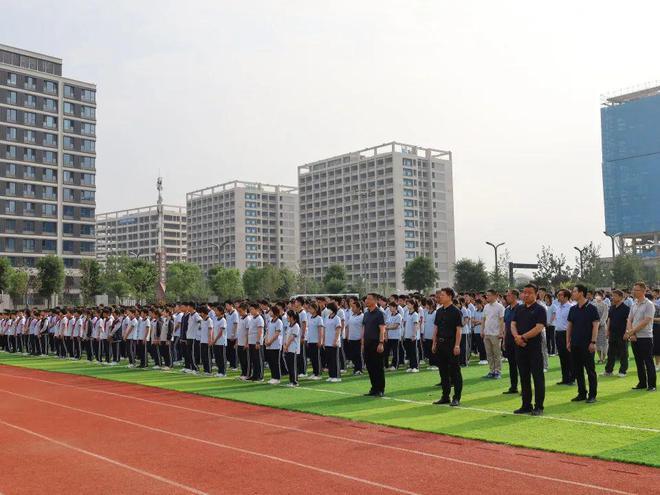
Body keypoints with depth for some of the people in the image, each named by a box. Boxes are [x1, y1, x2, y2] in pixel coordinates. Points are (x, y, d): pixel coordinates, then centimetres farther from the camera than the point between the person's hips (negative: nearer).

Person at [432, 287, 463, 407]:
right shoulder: (439, 311, 12)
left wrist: (457, 345, -18)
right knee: (443, 371, 11)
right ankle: (445, 396, 20)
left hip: (451, 344, -7)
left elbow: (459, 329, -12)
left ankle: (457, 398, 4)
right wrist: (434, 343, 11)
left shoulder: (456, 311, -8)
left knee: (454, 372, -2)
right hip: (440, 343, 7)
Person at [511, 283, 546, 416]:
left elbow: (539, 328, -15)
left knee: (538, 377, -1)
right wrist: (516, 337, -11)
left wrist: (523, 337, -15)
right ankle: (526, 405, 18)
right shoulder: (519, 309, 14)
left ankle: (539, 407, 4)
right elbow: (513, 324, 8)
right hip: (520, 347, 6)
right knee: (524, 377, 10)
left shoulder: (540, 309, -5)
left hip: (534, 347, -6)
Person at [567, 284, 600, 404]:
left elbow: (595, 326, -10)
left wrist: (593, 342, -16)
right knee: (577, 370, 9)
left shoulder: (591, 308, -7)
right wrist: (568, 341, 8)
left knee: (590, 370, 0)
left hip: (587, 345, -6)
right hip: (575, 344, 6)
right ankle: (581, 393, 19)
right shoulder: (573, 309, 10)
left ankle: (592, 395, 7)